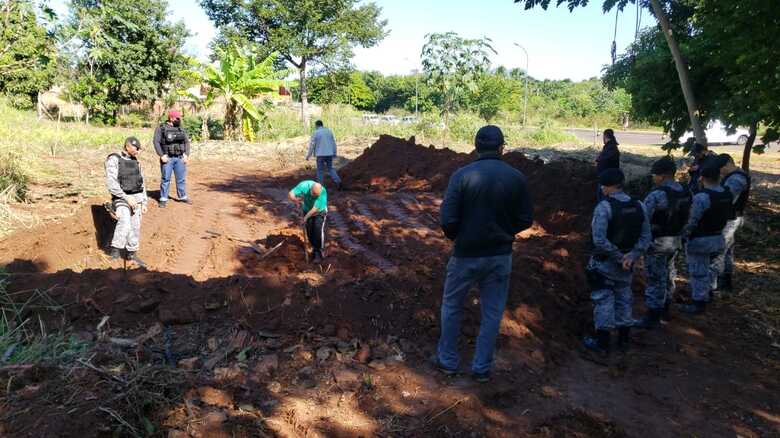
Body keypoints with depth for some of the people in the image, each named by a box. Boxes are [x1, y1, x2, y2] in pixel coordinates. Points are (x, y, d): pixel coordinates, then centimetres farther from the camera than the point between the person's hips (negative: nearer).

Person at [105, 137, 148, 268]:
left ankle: (131, 254, 23)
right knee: (125, 222, -30)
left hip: (137, 199, 6)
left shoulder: (135, 161, 10)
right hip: (121, 199, -6)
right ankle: (115, 249, -19)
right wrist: (127, 198, -22)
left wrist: (144, 203, 10)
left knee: (135, 228, 9)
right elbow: (111, 183, -18)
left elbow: (142, 183, 14)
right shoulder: (113, 160, -10)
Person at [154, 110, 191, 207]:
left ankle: (183, 196, 20)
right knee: (165, 179, 1)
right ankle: (163, 199, 7)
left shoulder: (180, 129, 11)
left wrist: (186, 154, 1)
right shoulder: (161, 128, -2)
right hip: (167, 158, -4)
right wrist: (162, 155, -15)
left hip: (180, 158, 4)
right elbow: (156, 142, -7)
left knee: (181, 179, 8)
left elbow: (187, 141, 12)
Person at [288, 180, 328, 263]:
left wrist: (306, 217, -25)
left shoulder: (323, 192, -36)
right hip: (307, 210, 3)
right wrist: (296, 200, -47)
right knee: (309, 231, 4)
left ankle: (319, 252, 1)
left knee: (318, 231, -11)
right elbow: (290, 195, -28)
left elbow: (315, 209, -32)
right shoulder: (304, 185, -30)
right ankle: (314, 248, 24)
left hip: (319, 212, -3)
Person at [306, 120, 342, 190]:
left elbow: (312, 145, -7)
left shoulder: (315, 133, -7)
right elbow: (333, 143, 9)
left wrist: (308, 155, 1)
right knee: (330, 168, 15)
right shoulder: (329, 131, 6)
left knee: (320, 170, 7)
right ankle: (338, 181, -4)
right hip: (329, 154, 4)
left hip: (320, 154, -4)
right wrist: (334, 153, 18)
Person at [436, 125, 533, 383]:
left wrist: (455, 237, 4)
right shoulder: (516, 177, -6)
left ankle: (447, 360, 29)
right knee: (492, 313, 15)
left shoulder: (462, 175, -14)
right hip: (500, 256, 2)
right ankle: (482, 368, 25)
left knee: (452, 307, 18)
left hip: (466, 254, -2)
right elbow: (526, 219, 0)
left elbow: (447, 219, -17)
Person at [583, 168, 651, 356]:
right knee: (624, 298, 19)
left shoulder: (604, 207, -21)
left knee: (603, 300, 5)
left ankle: (602, 343, 13)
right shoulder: (638, 206, 0)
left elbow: (599, 240, -28)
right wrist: (632, 255, -10)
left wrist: (619, 258, -18)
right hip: (626, 263, 6)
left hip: (604, 263, -6)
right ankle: (624, 339, 31)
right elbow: (646, 236, -1)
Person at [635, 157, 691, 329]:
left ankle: (653, 317, 8)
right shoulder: (685, 193, 2)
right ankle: (665, 309, 37)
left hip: (657, 242, -8)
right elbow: (686, 218, 9)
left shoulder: (657, 194, -24)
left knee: (655, 279, 1)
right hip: (675, 241, 8)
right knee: (668, 274, 21)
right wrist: (678, 234, 19)